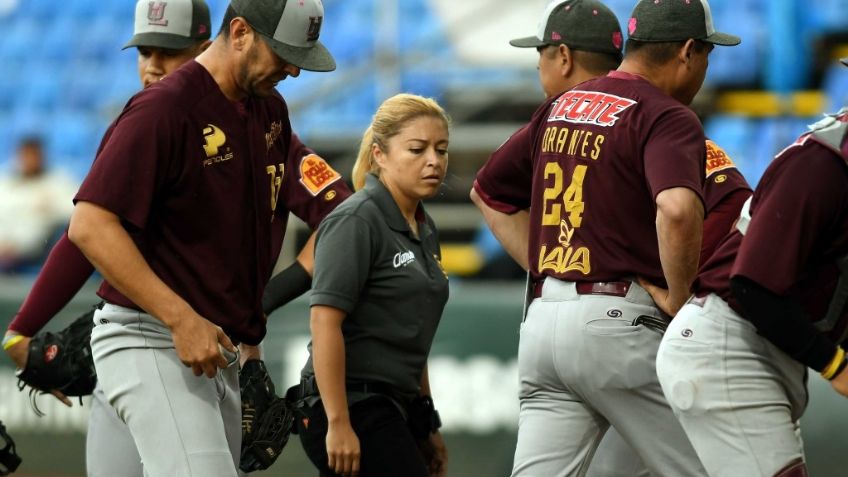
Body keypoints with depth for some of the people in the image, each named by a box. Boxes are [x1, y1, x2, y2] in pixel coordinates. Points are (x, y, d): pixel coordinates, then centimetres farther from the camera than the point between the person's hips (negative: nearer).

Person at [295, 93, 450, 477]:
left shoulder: (424, 229, 16)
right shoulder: (356, 221, -12)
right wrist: (338, 424, -24)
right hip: (350, 408, -9)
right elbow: (324, 320, -19)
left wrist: (427, 424, 24)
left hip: (392, 409, 9)